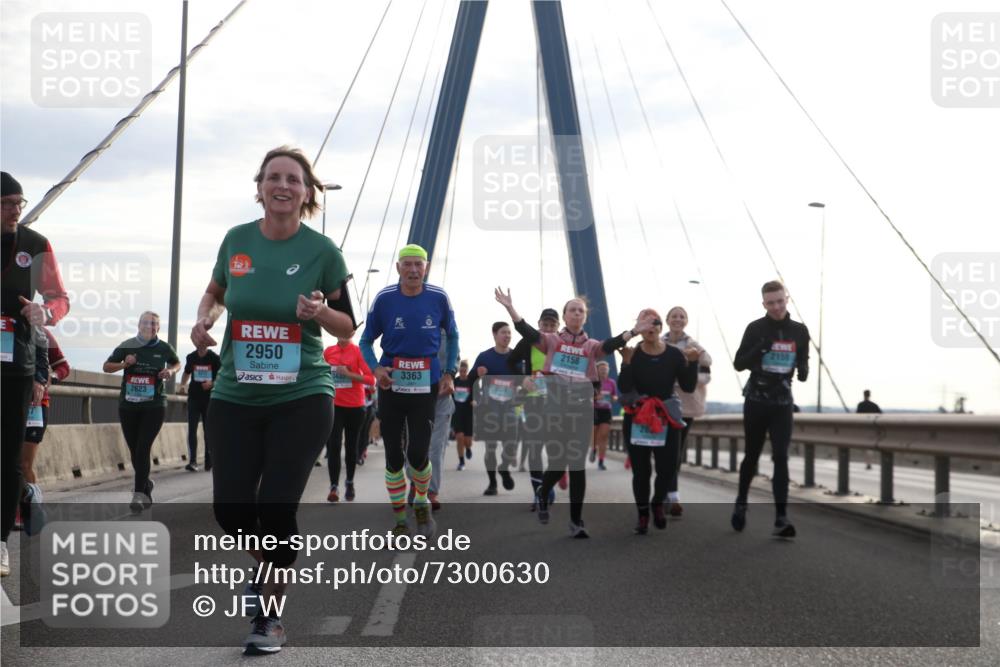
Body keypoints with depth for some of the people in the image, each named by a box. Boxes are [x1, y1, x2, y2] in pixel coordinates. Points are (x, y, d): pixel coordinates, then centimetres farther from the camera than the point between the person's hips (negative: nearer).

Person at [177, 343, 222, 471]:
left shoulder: (214, 358, -5)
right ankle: (192, 461, -6)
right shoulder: (191, 357, 5)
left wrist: (212, 383, -20)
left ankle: (209, 461, 13)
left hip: (209, 399, -2)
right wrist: (182, 385, 5)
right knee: (192, 429, -5)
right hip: (194, 397, 2)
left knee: (208, 430, 5)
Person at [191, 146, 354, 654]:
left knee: (277, 507, -8)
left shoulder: (321, 250, -6)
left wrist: (320, 313, -19)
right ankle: (267, 564, 35)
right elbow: (215, 293, 20)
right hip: (235, 397, 3)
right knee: (230, 508, -1)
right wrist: (203, 320, -1)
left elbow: (348, 326, 2)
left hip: (302, 398, -3)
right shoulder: (236, 240, 1)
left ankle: (270, 617, 13)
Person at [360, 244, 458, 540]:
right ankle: (400, 519, 18)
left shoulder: (439, 298, -3)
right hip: (391, 384, 1)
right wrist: (376, 368, -13)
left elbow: (452, 336, 13)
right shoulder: (384, 299, -5)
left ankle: (421, 504, 21)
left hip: (426, 386, -1)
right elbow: (366, 341, 4)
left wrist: (449, 373, 4)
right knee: (394, 456, 5)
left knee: (418, 453, -8)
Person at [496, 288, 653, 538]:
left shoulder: (592, 346, 10)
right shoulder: (551, 340, 7)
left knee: (577, 464, 0)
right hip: (554, 405, -1)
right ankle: (542, 496, 36)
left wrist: (633, 332, -28)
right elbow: (528, 333, -10)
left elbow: (610, 345, -10)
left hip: (581, 406, 1)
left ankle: (576, 521, 5)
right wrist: (510, 308, -24)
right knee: (557, 462, 2)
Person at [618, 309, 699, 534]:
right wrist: (626, 363, -29)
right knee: (640, 469, 2)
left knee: (668, 467, -2)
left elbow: (688, 386, -2)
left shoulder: (674, 354, -1)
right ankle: (643, 515, 18)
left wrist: (692, 363, -15)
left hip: (667, 417, 1)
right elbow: (624, 388, -16)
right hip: (637, 417, -1)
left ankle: (657, 504, 28)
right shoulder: (632, 354, -6)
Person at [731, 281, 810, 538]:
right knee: (752, 456, 12)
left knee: (781, 459, -9)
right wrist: (760, 348, -20)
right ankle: (741, 503, 34)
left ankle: (781, 518, -12)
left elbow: (803, 360, 14)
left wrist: (803, 370, -9)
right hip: (756, 401, -1)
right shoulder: (756, 329, -5)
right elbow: (739, 363, -3)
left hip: (782, 403, 1)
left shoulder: (799, 331, 2)